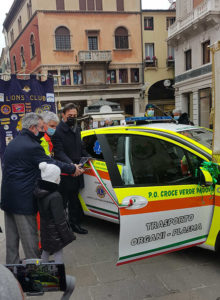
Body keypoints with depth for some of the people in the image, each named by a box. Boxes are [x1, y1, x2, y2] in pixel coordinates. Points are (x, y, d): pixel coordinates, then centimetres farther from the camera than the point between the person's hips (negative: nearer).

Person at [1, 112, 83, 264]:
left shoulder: (13, 143, 11)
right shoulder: (32, 146, -19)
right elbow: (51, 164, -12)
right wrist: (73, 169, 1)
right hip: (23, 200, -9)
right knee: (29, 236, 3)